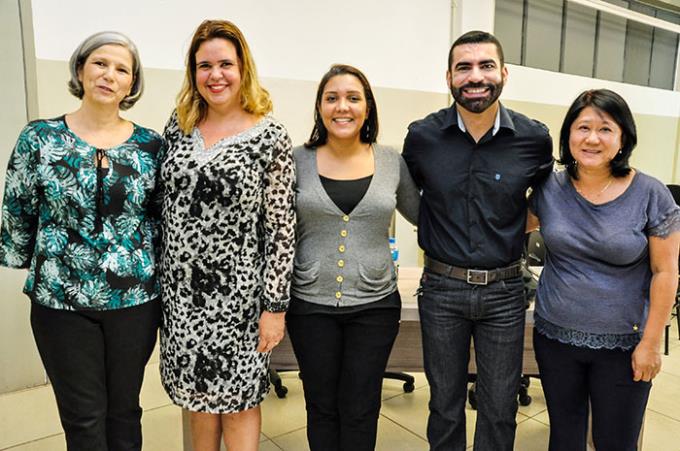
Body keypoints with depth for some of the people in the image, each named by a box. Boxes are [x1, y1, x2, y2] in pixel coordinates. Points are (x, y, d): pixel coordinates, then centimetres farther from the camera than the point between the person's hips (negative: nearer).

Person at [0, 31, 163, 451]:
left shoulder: (151, 145, 0)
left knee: (125, 410, 15)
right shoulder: (40, 137, -2)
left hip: (136, 298, 1)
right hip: (61, 299, 0)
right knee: (84, 417, 11)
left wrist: (159, 278, 6)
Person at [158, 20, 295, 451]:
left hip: (238, 290, -4)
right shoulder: (178, 125, 5)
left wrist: (276, 304, -11)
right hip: (181, 287, 4)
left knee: (238, 400, 9)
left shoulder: (270, 135, -8)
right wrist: (159, 278, 11)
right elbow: (164, 204, 13)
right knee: (200, 393, 18)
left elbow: (282, 226, -10)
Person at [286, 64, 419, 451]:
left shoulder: (392, 162, -1)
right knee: (322, 406, 15)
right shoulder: (298, 160, -3)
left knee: (361, 410, 13)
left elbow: (424, 216, 12)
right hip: (310, 303, 0)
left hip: (375, 303, 1)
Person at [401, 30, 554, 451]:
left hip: (504, 291, 1)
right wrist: (440, 233, 6)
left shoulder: (534, 138, -6)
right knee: (445, 404, 16)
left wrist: (512, 232, 3)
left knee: (499, 408, 13)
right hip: (441, 290, 0)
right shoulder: (423, 136, -7)